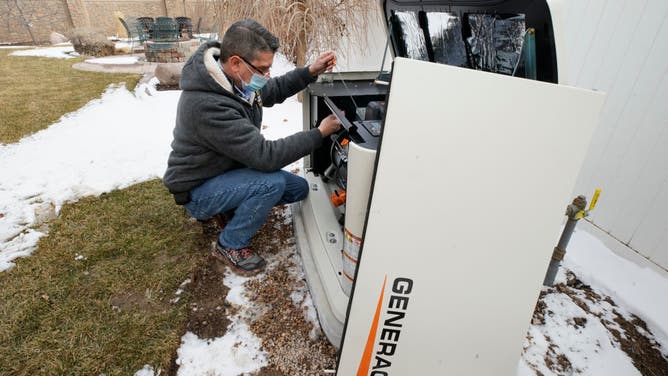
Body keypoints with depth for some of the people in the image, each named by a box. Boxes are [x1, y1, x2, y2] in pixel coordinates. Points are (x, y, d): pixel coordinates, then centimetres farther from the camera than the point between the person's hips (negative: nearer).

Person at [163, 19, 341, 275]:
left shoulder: (234, 78, -9)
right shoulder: (208, 106, -35)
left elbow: (272, 92, 11)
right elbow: (266, 156, -34)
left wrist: (310, 72, -3)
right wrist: (320, 133, -26)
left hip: (228, 168, 8)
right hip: (198, 190, -8)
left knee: (299, 189, 2)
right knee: (273, 183, -31)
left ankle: (230, 206, 14)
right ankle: (230, 245, -7)